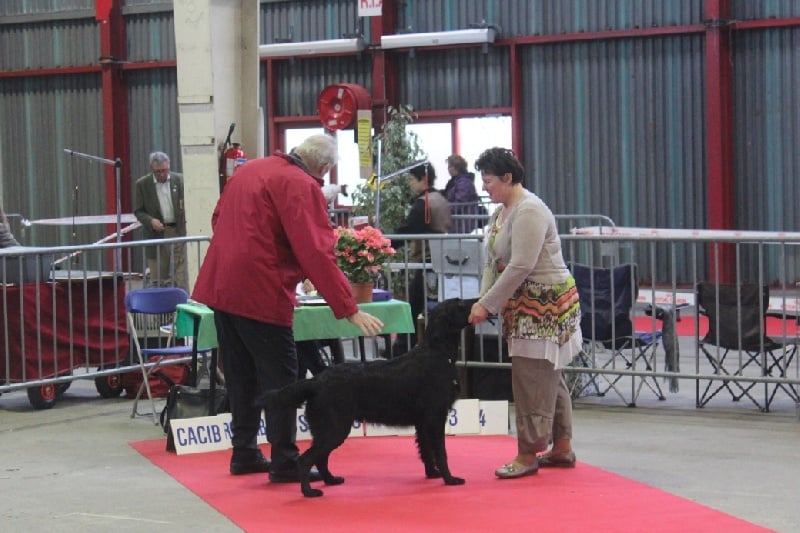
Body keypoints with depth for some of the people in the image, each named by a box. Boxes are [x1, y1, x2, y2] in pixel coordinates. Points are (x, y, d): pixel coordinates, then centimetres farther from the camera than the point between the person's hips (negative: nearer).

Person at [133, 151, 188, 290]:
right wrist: (150, 221, -17)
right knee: (158, 279, 4)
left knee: (181, 277, -2)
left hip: (178, 231, 0)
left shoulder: (179, 180, 4)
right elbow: (138, 211, 2)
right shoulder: (142, 184, 1)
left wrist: (185, 209, -12)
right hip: (156, 235, 0)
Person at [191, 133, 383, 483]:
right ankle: (284, 462, 2)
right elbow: (317, 254, -19)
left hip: (218, 286, 8)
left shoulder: (247, 170, 13)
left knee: (241, 375, 17)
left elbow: (218, 219, 24)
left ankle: (244, 453, 24)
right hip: (259, 293, -8)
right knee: (279, 378, 0)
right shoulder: (301, 186, -12)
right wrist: (349, 310, -19)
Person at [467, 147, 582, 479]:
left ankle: (528, 454, -3)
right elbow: (493, 263, 12)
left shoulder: (529, 211, -19)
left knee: (532, 376, -8)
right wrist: (482, 300, -3)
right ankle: (562, 448, 22)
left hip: (546, 304, -10)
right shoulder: (500, 212, 13)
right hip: (524, 305, 10)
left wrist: (488, 304, -20)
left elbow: (520, 267, -24)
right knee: (549, 376, 14)